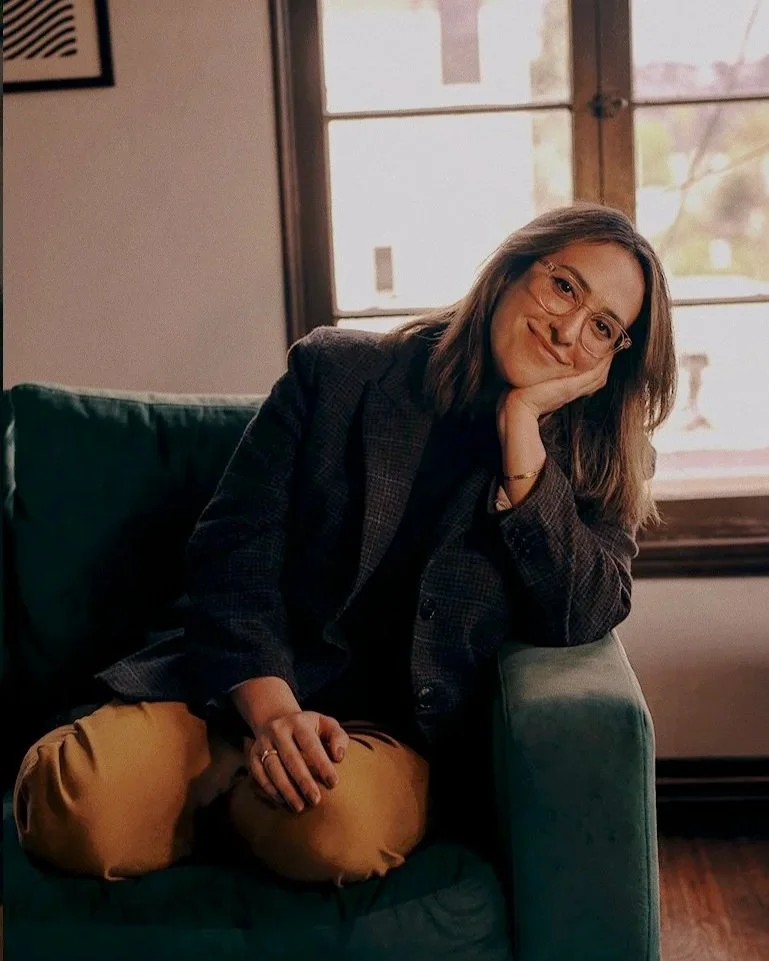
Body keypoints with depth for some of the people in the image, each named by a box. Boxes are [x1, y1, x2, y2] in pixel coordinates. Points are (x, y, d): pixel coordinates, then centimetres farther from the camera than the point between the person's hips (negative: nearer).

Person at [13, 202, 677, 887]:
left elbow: (581, 618, -11)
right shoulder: (338, 372, 3)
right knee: (79, 814, -28)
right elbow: (235, 549, -3)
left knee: (336, 827, -35)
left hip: (404, 728, 1)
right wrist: (270, 709, -20)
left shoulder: (601, 462, 6)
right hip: (240, 690, 0)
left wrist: (522, 428, -14)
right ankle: (230, 779, 3)